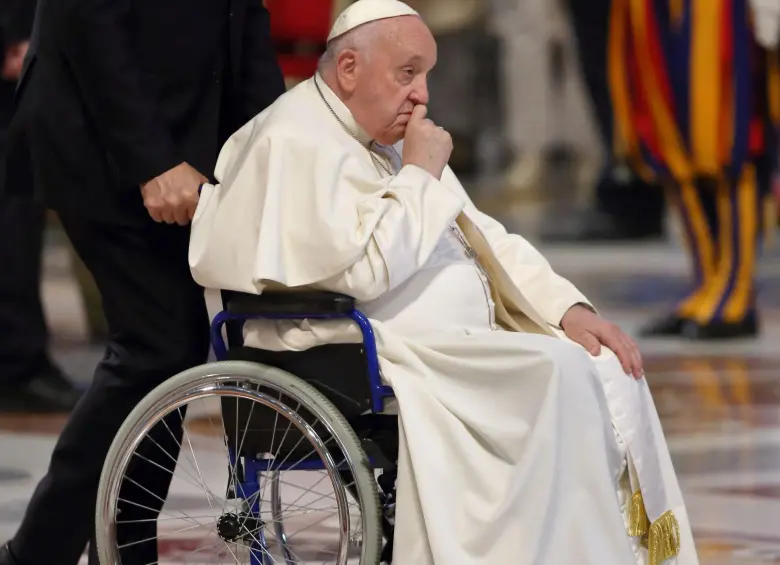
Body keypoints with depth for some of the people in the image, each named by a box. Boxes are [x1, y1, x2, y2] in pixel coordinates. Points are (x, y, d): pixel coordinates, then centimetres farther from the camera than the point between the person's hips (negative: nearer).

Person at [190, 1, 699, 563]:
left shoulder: (393, 141, 19)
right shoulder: (297, 142, -10)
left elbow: (484, 238, 21)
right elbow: (365, 270, -22)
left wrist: (569, 309, 6)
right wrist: (421, 175, -11)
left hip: (459, 345, 10)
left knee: (609, 372, -9)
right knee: (559, 375, -25)